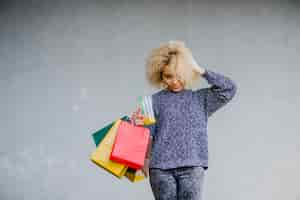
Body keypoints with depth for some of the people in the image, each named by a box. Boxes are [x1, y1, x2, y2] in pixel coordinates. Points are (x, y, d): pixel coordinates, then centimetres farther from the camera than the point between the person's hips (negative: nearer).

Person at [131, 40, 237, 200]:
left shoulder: (201, 98, 12)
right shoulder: (155, 101, 9)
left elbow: (229, 88, 3)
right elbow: (147, 136, 9)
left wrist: (200, 70, 2)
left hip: (192, 167, 0)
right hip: (160, 167, 0)